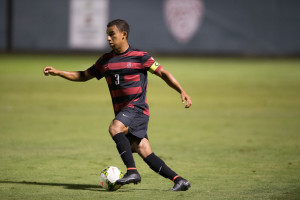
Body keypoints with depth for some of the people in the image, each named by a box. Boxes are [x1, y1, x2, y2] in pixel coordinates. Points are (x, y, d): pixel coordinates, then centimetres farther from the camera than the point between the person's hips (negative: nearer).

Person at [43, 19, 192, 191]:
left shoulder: (140, 57, -3)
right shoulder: (105, 60, 14)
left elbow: (163, 73, -1)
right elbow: (84, 76, 22)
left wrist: (182, 91, -10)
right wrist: (57, 72, 13)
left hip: (137, 107, -6)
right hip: (122, 111, 6)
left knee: (115, 128, -31)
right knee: (145, 153, -4)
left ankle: (132, 171, -29)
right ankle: (179, 180, 0)